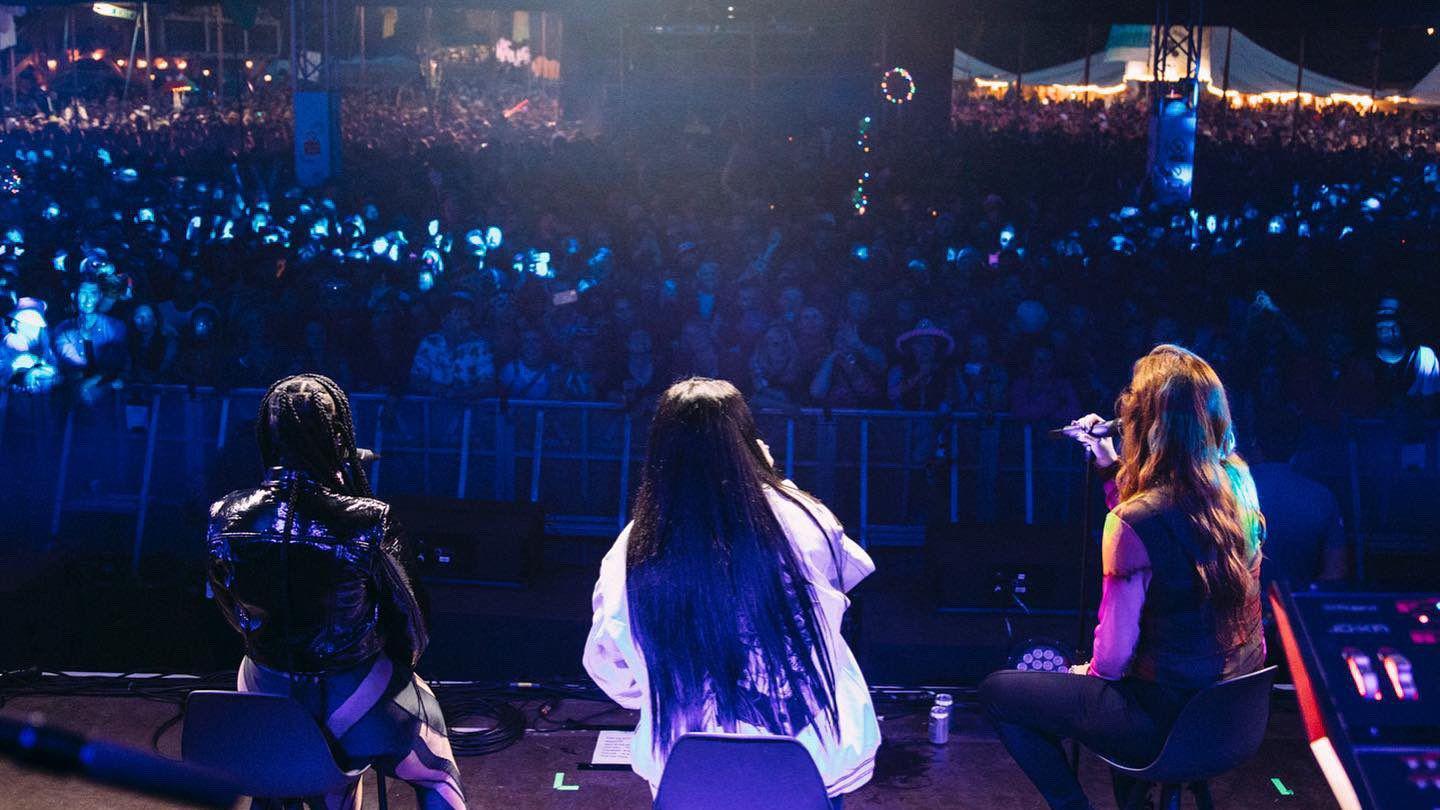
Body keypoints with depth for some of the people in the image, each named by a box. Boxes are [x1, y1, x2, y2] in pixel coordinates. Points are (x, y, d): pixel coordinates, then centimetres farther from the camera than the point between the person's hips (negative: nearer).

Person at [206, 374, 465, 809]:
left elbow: (233, 610, 2)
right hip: (356, 700, -4)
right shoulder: (367, 524, -26)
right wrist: (406, 660, 10)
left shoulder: (225, 520, -14)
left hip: (269, 695, 4)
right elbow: (404, 616, -13)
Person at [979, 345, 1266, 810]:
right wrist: (1111, 467, 11)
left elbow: (1114, 656, -19)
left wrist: (1092, 670, 2)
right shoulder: (1238, 481, -5)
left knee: (998, 690, 9)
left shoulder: (1135, 521, -27)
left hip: (1169, 721, -8)